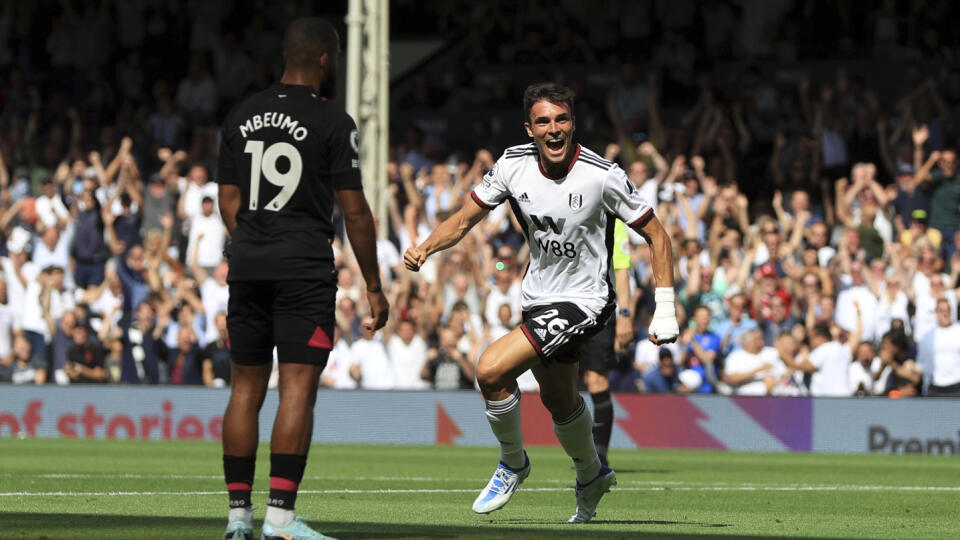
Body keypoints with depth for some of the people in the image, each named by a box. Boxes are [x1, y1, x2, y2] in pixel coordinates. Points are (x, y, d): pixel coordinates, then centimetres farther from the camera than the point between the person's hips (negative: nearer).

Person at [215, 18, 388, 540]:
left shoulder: (241, 117, 9)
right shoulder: (333, 122, -6)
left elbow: (229, 201, 13)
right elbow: (354, 212, -6)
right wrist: (374, 287, 0)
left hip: (248, 263, 5)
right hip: (306, 269, -5)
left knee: (246, 389, 10)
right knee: (298, 389, -6)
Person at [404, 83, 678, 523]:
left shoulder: (602, 176, -20)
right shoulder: (513, 165, -8)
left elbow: (656, 235, -11)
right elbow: (464, 220, 1)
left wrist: (666, 310, -14)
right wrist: (425, 248, -19)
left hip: (583, 301, -6)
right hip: (538, 299, 6)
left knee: (490, 370, -21)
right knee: (558, 402, 22)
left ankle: (512, 463, 4)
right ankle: (592, 477, 50)